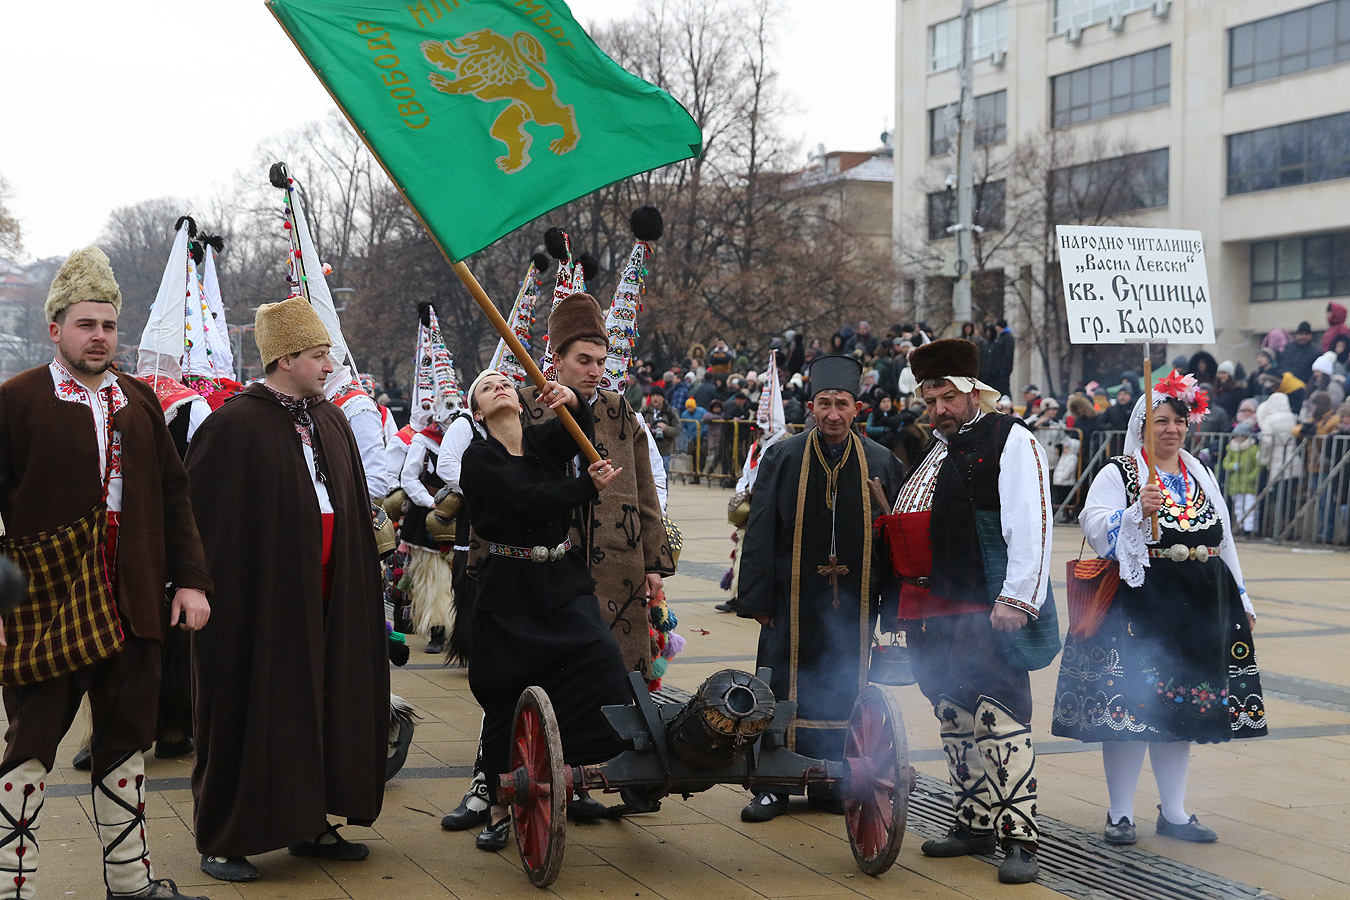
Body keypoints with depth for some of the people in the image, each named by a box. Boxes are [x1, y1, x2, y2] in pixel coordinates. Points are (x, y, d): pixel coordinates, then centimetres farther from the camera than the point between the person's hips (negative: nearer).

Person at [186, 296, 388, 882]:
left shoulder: (329, 422, 12)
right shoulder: (234, 426, -10)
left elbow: (354, 511, 17)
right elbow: (204, 516, -12)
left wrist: (360, 581, 13)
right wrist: (211, 589, -17)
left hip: (324, 599, 7)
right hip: (261, 594, -7)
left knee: (322, 703, 10)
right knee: (253, 709, -2)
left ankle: (308, 823, 22)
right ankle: (222, 840, 8)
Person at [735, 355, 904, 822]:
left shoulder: (881, 463, 5)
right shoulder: (782, 458, 1)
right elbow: (760, 533, 0)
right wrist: (757, 599, -5)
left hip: (853, 604, 1)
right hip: (792, 603, -1)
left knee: (840, 695, 8)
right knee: (785, 693, 2)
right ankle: (774, 786, 12)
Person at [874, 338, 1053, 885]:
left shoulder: (1009, 440, -2)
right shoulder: (932, 451, 22)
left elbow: (1030, 526, -11)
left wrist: (1016, 599, -19)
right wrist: (904, 606, 24)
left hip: (985, 613, -8)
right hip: (930, 614, 8)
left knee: (999, 722, -11)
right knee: (954, 721, 14)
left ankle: (1018, 839, -10)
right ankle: (973, 824, 24)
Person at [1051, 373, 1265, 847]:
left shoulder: (1201, 476, 16)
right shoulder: (1117, 473, -1)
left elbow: (1223, 541, 20)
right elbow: (1097, 531, -13)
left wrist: (1242, 603, 19)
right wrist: (1139, 510, -28)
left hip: (1198, 610, 5)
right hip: (1136, 606, -5)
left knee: (1181, 705, 9)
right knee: (1129, 703, -6)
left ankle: (1174, 811, 18)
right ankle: (1120, 813, 3)